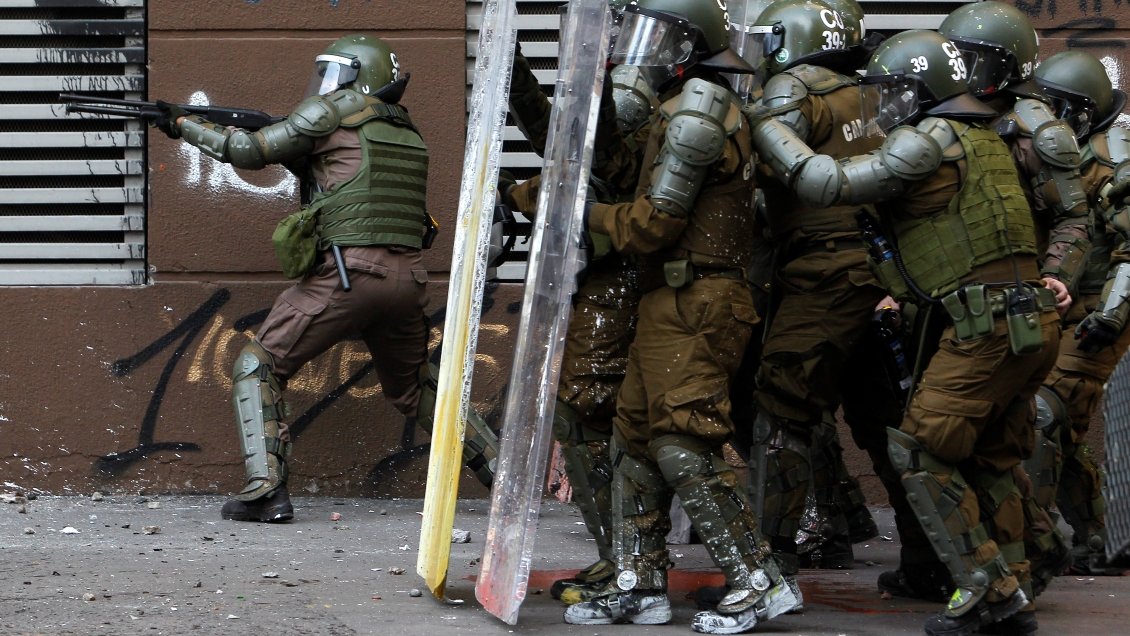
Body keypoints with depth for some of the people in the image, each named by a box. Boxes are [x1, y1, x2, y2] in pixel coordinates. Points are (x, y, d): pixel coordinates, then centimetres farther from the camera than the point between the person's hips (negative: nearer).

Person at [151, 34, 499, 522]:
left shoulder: (336, 110, 3)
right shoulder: (406, 133, 22)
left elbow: (249, 151, 3)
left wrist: (183, 125, 14)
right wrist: (296, 157, 22)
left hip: (346, 275, -7)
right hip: (407, 279, 7)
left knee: (258, 367, 4)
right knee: (413, 388, 25)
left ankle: (265, 489, -10)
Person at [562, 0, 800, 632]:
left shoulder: (695, 112, -14)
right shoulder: (703, 107, 19)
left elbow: (654, 222, -16)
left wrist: (593, 213, 0)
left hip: (692, 304, -11)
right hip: (673, 304, 11)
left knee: (683, 446, -12)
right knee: (636, 437, 12)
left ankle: (760, 583, -11)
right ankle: (640, 585, 16)